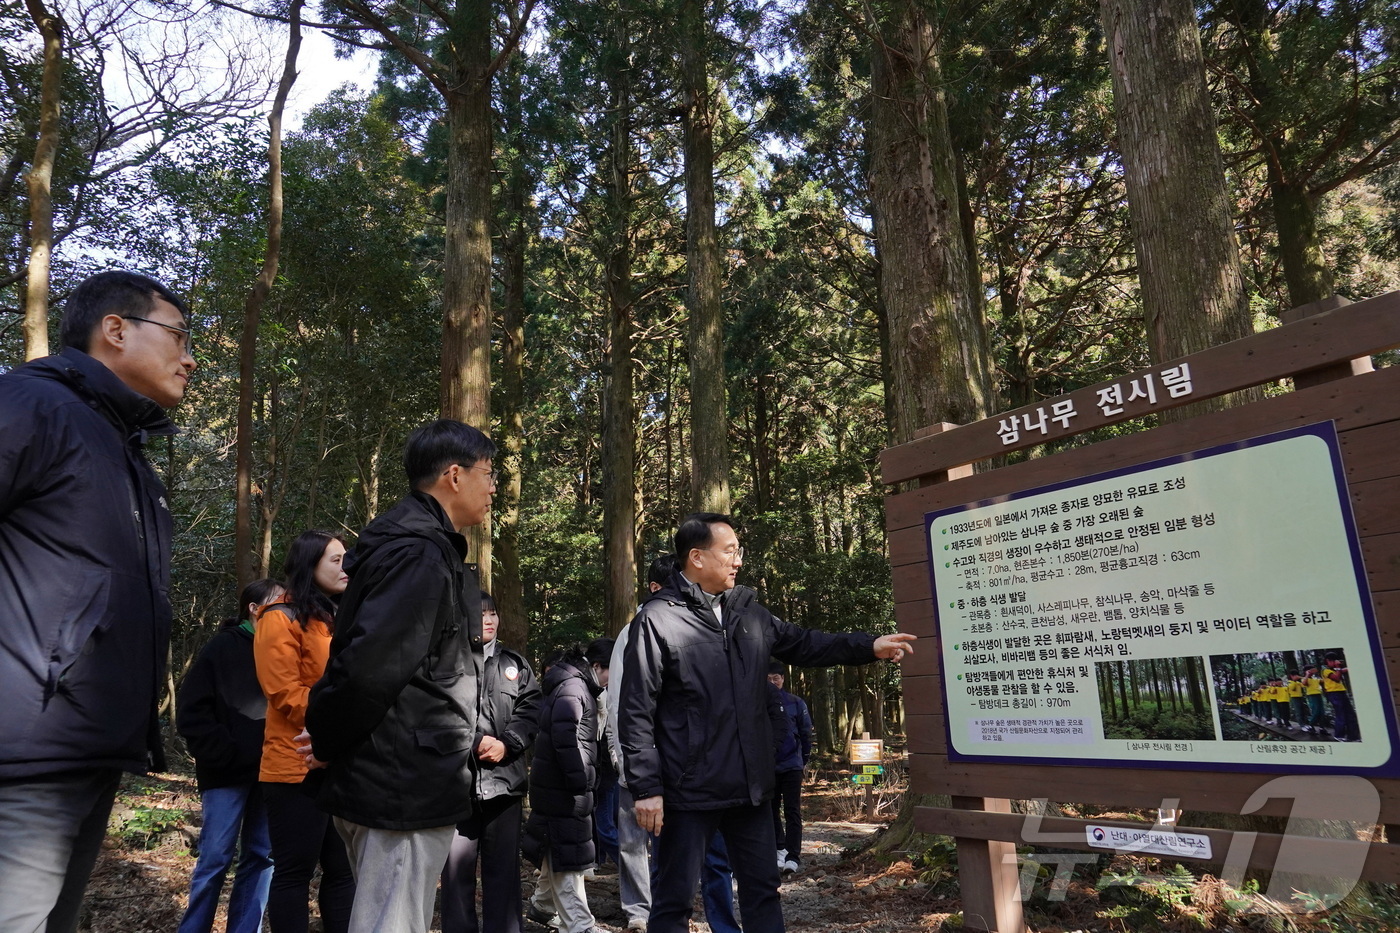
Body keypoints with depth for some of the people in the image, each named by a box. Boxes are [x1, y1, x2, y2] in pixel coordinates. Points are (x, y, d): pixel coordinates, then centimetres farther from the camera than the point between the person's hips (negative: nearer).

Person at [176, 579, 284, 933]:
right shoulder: (223, 646, -2)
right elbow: (192, 710, -4)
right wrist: (223, 755, -9)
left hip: (267, 772, 4)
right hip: (228, 772, -4)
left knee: (261, 857, 7)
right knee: (215, 859, 1)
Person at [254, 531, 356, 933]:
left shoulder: (340, 620, 16)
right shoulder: (282, 619, -7)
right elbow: (287, 696, -15)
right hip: (299, 768, -7)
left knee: (343, 870, 11)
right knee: (294, 873, 2)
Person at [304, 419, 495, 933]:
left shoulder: (424, 548, 14)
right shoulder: (420, 556, -20)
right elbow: (369, 668, -29)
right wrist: (327, 744, -13)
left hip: (395, 780, 11)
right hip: (407, 788, -11)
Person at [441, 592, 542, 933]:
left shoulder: (515, 664, 15)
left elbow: (530, 710, 8)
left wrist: (506, 744, -7)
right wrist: (473, 742, -13)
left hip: (504, 778, 3)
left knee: (503, 866, 8)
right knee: (457, 866, 2)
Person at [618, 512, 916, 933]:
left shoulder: (748, 611, 7)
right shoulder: (657, 619, -12)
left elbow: (803, 643, 18)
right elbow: (636, 713, -12)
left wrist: (870, 646, 9)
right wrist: (646, 788, -15)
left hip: (750, 787, 6)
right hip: (689, 791, -6)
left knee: (762, 890, 17)